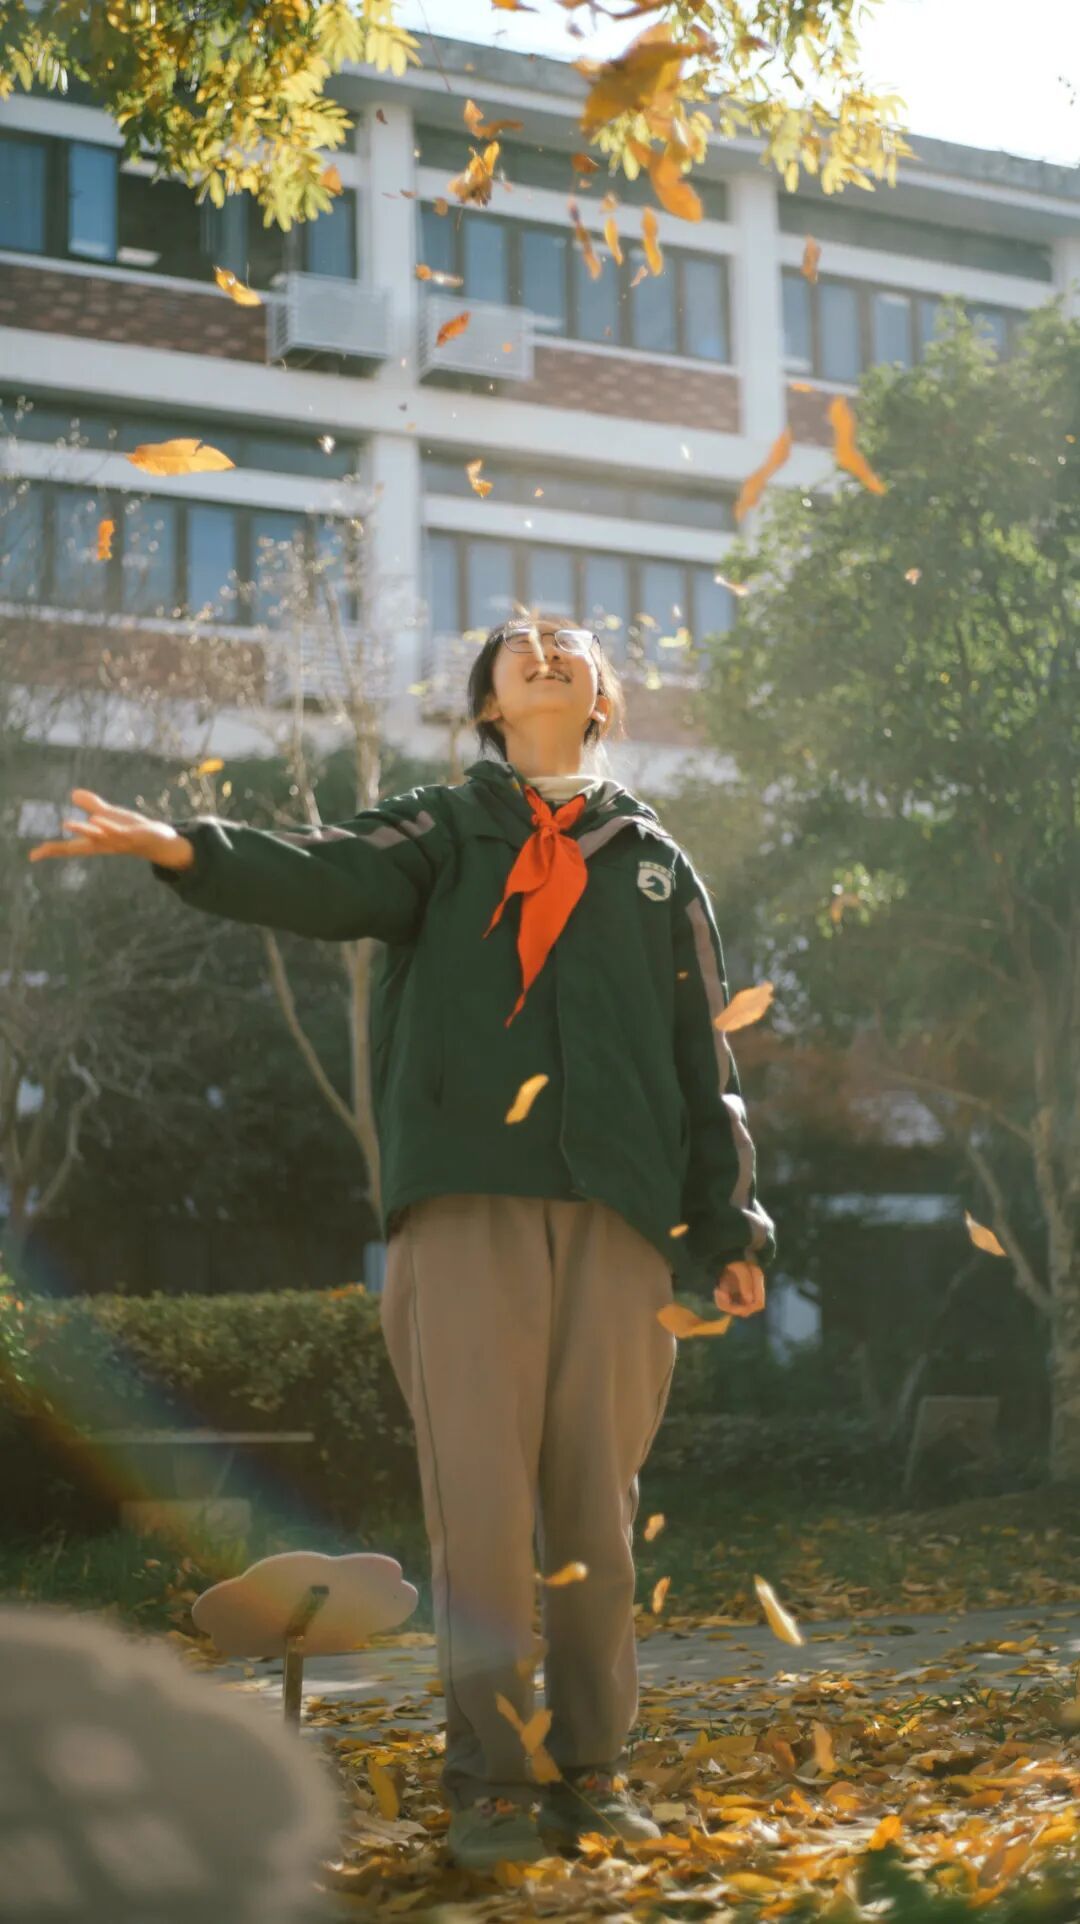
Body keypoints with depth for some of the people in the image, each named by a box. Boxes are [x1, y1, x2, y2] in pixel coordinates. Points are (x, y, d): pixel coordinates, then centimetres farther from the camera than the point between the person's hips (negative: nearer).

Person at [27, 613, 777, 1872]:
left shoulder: (656, 862, 19)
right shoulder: (443, 829, 14)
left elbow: (704, 1060, 18)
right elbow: (330, 877, -7)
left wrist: (728, 1226, 11)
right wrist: (191, 851, -27)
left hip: (619, 1209, 2)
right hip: (467, 1197, -2)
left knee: (596, 1498, 2)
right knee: (479, 1493, -6)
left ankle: (591, 1768, 14)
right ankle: (489, 1778, 3)